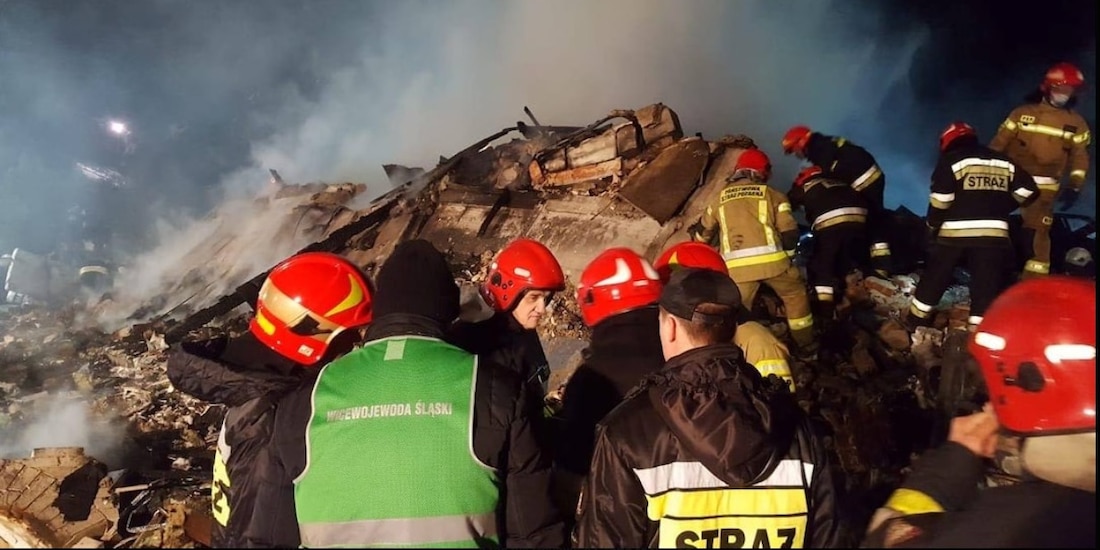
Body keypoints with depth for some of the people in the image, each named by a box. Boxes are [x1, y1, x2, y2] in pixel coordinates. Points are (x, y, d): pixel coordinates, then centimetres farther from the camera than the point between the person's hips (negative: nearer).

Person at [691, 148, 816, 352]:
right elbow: (790, 233, 8)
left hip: (736, 266, 0)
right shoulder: (771, 194, 14)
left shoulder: (720, 198, 21)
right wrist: (786, 254, 24)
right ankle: (806, 344, 31)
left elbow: (703, 233, 31)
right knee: (795, 294, 23)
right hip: (771, 259, 0)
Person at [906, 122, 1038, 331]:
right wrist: (1000, 208, 22)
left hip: (955, 233, -2)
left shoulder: (950, 161, 1)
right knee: (986, 287, 3)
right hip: (994, 234, 3)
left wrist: (933, 226, 6)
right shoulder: (1005, 163, 15)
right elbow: (1027, 189, 12)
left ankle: (916, 321, 23)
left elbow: (940, 200, -7)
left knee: (934, 278, 12)